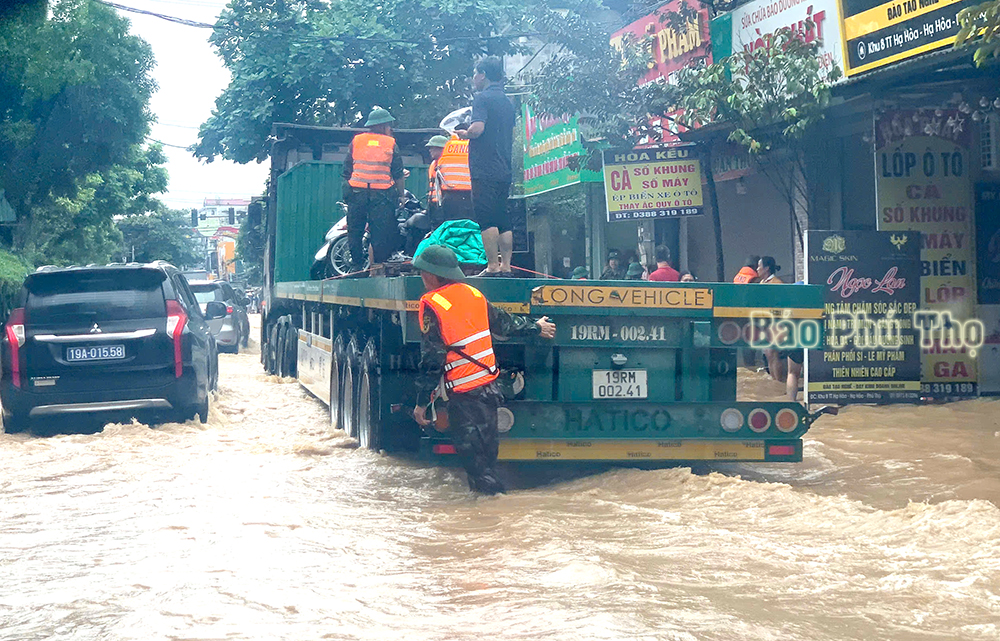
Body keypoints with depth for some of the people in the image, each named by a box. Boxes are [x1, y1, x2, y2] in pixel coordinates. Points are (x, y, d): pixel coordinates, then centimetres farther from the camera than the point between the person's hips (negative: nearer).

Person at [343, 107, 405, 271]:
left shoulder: (355, 141, 8)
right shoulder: (391, 144, 3)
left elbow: (347, 171, 8)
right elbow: (398, 174, 4)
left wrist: (346, 192, 16)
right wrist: (401, 196, 12)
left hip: (356, 193, 2)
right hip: (382, 196, -2)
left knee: (355, 232, 8)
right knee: (380, 234, 1)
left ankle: (356, 265, 5)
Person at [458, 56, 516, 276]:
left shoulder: (483, 98, -7)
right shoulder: (507, 101, 18)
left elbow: (478, 128, -21)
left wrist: (464, 134, -2)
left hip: (485, 169, -8)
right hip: (504, 170, 8)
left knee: (486, 219, -8)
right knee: (503, 220, 9)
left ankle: (493, 267, -11)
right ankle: (506, 266, 8)